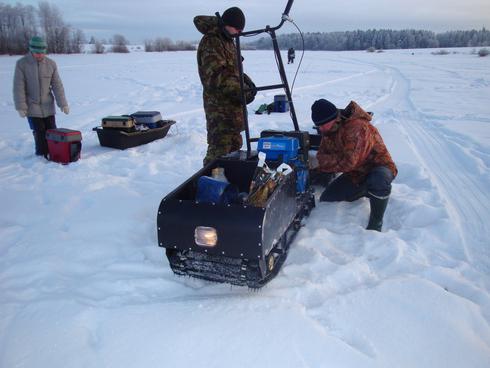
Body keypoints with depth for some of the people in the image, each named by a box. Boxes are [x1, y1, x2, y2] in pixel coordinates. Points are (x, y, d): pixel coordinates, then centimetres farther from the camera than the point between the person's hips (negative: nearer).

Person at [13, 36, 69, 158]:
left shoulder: (51, 64, -2)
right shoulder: (22, 64, -8)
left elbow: (57, 85, -1)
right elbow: (18, 87, -8)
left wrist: (63, 104, -7)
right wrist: (20, 107, -12)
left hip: (48, 107, 2)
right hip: (32, 108, -2)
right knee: (39, 133, 1)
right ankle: (42, 155, 14)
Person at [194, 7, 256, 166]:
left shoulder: (228, 41, 16)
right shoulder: (211, 42, -16)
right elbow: (218, 75, -26)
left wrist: (247, 81, 5)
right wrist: (240, 91, -29)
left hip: (232, 103, 10)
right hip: (220, 106, -10)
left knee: (234, 144, 19)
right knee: (220, 147, -9)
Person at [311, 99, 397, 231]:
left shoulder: (356, 127, -31)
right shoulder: (329, 129, -3)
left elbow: (348, 162, -34)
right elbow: (322, 154, -1)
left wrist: (320, 162, -28)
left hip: (378, 167, -8)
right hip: (354, 174, 8)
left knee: (378, 181, -43)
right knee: (325, 200, 1)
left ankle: (375, 223, -19)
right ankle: (364, 191, 19)